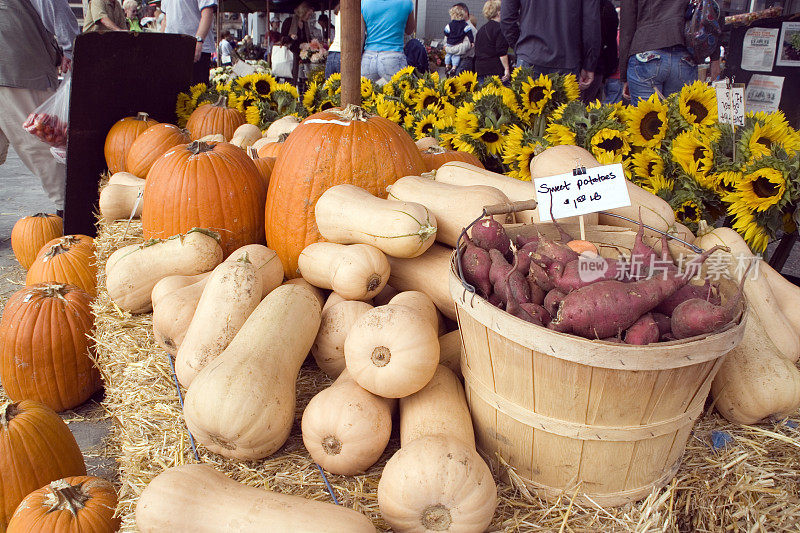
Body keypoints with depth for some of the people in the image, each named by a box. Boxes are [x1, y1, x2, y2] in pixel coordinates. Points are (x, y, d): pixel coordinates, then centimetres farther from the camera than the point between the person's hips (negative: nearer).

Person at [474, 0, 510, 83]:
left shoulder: (481, 29, 17)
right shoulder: (499, 28, -7)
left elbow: (477, 51, 21)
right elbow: (502, 52, -14)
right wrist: (507, 69, -14)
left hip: (480, 69, 8)